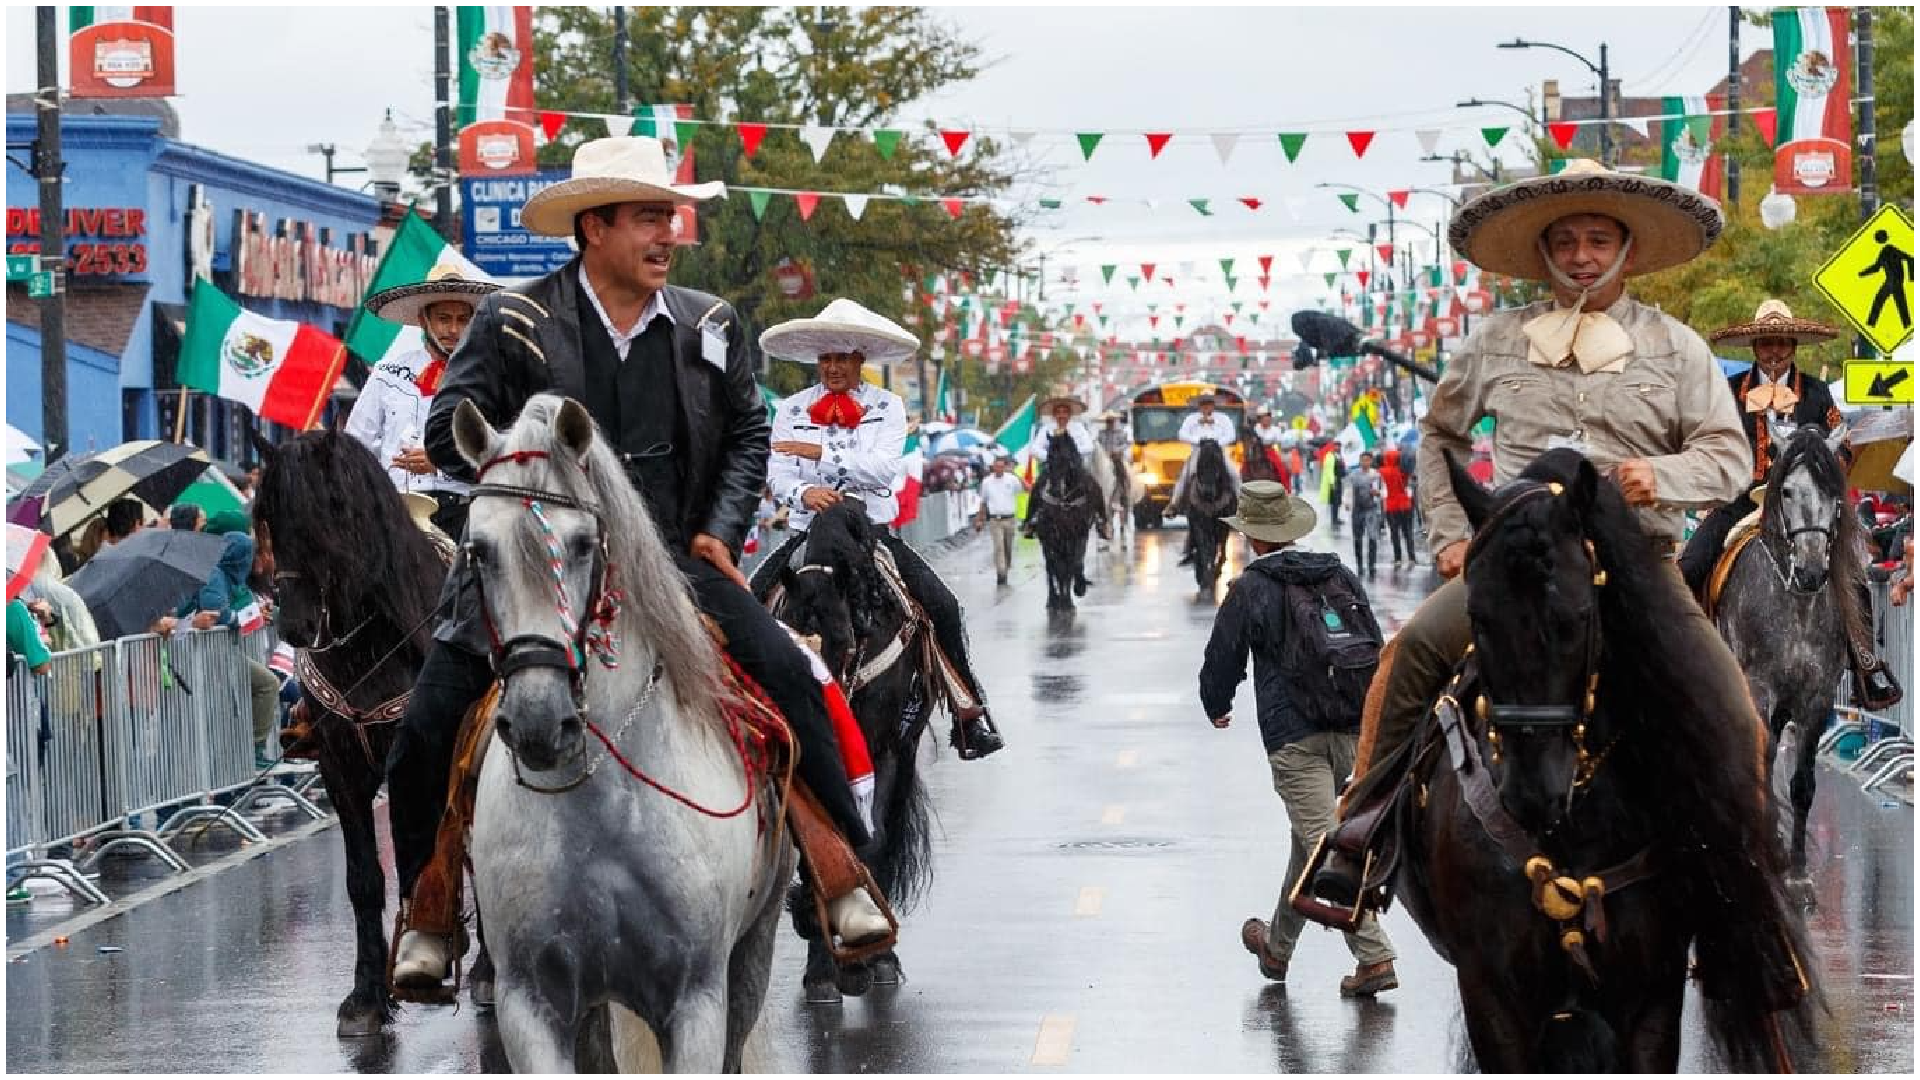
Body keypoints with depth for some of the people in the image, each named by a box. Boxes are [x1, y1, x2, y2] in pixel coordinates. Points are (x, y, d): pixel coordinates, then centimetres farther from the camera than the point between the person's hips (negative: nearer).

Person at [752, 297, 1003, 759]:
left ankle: (969, 708, -8)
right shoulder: (791, 410, 6)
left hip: (874, 530, -1)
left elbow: (885, 467, -11)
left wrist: (821, 452, -19)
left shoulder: (888, 406, 4)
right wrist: (803, 492, -26)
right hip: (808, 531, 1)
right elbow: (778, 476, -2)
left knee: (942, 603, -18)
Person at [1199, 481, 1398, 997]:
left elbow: (1222, 658, 2)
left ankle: (1374, 957, -12)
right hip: (1353, 731, 6)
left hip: (1292, 734, -6)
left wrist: (1217, 707, 23)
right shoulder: (1341, 577, 10)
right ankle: (1278, 944, 31)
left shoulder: (1250, 590, -5)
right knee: (1310, 837, 19)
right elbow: (1376, 648, 15)